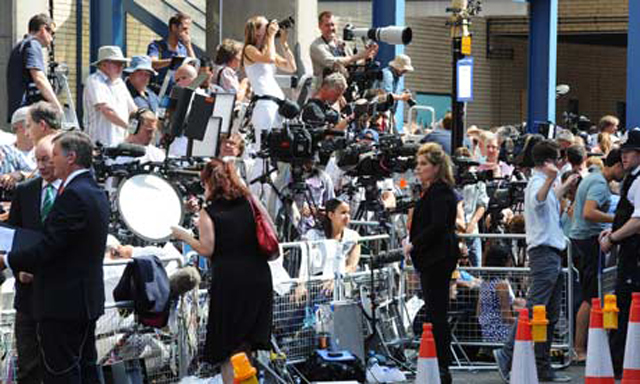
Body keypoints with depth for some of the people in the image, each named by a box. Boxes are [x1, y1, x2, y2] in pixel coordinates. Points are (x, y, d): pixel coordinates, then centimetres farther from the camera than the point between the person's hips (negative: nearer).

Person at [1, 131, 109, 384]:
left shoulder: (73, 195, -19)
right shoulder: (96, 192, 13)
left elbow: (48, 247, -21)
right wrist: (33, 268, 13)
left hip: (63, 302, -10)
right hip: (88, 299, 10)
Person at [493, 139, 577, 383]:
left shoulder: (543, 182, 21)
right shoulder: (538, 182, -11)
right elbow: (537, 200, -37)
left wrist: (564, 187, 57)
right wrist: (550, 179, -56)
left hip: (552, 255, 11)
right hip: (544, 251, -11)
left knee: (551, 314, 10)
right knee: (534, 309, -18)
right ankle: (507, 355, -22)